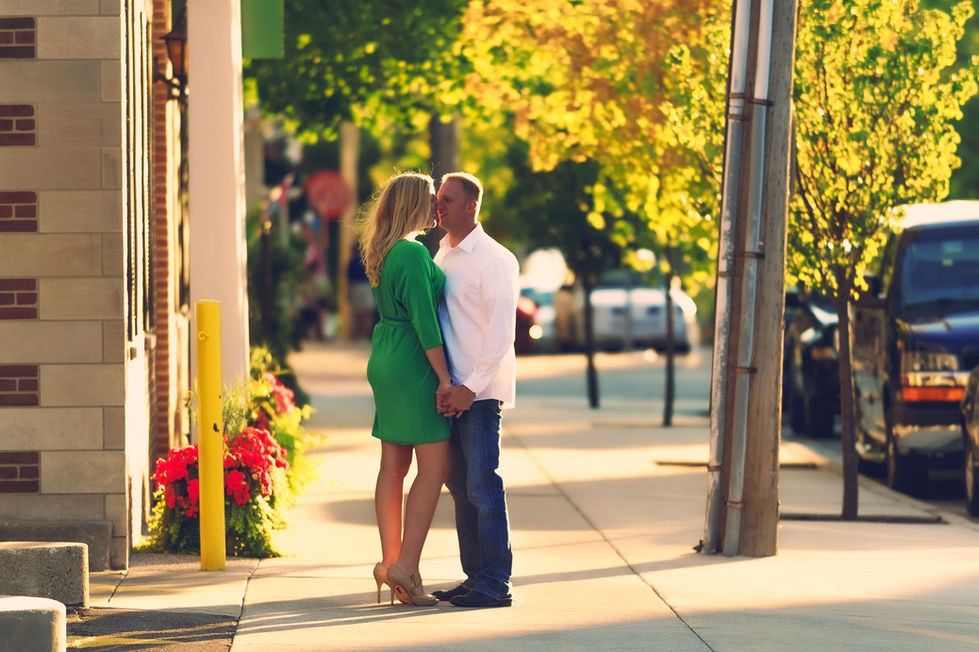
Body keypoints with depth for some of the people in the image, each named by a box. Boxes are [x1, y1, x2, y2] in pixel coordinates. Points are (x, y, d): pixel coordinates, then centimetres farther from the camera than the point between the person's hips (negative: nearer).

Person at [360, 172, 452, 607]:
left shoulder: (383, 252, 13)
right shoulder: (413, 253, -16)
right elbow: (424, 320, -19)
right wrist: (444, 377, -17)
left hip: (385, 360, 10)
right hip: (414, 363, -10)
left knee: (394, 465, 10)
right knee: (434, 465, -6)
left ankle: (391, 562, 12)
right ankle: (405, 567, -10)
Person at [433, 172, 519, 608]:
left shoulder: (494, 260, -9)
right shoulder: (442, 256, 15)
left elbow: (501, 333, -14)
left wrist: (470, 387, -18)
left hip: (479, 392, -8)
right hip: (450, 391, 8)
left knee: (483, 487, -8)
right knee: (459, 485, 10)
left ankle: (494, 583, -6)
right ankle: (475, 576, 16)